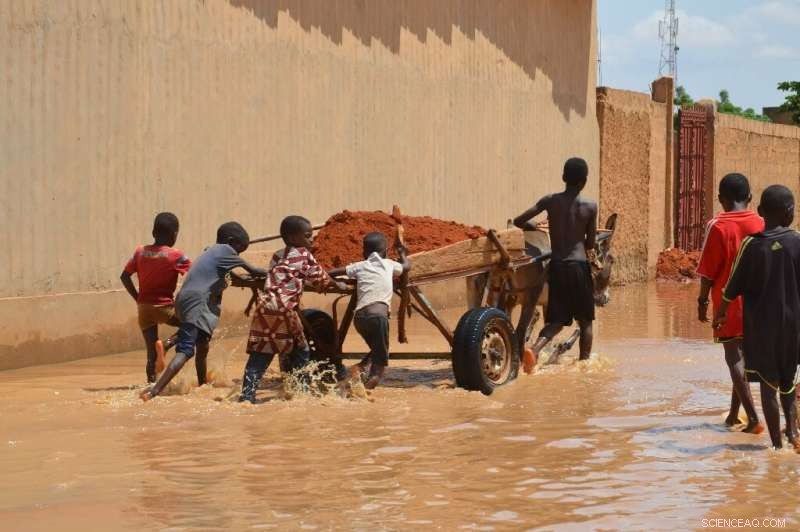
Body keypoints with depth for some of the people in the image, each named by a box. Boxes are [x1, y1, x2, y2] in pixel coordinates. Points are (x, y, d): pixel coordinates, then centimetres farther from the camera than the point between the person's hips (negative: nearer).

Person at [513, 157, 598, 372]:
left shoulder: (550, 201, 3)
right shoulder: (590, 207, -2)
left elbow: (518, 221, 2)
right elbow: (590, 244, 6)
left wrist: (536, 228, 21)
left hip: (556, 266, 2)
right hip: (579, 265, -2)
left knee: (556, 321, 8)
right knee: (585, 320, 14)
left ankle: (534, 350, -18)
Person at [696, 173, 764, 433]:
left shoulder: (718, 226, -10)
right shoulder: (761, 225, 0)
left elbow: (709, 271, -10)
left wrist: (702, 300, 1)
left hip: (728, 302, -4)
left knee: (734, 358, -3)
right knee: (744, 354, 17)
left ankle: (753, 418, -14)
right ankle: (734, 413, 24)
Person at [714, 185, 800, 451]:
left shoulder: (751, 245, -9)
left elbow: (733, 287, -3)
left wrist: (721, 313, 12)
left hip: (760, 323, -1)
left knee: (768, 383, 4)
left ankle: (777, 443, 3)